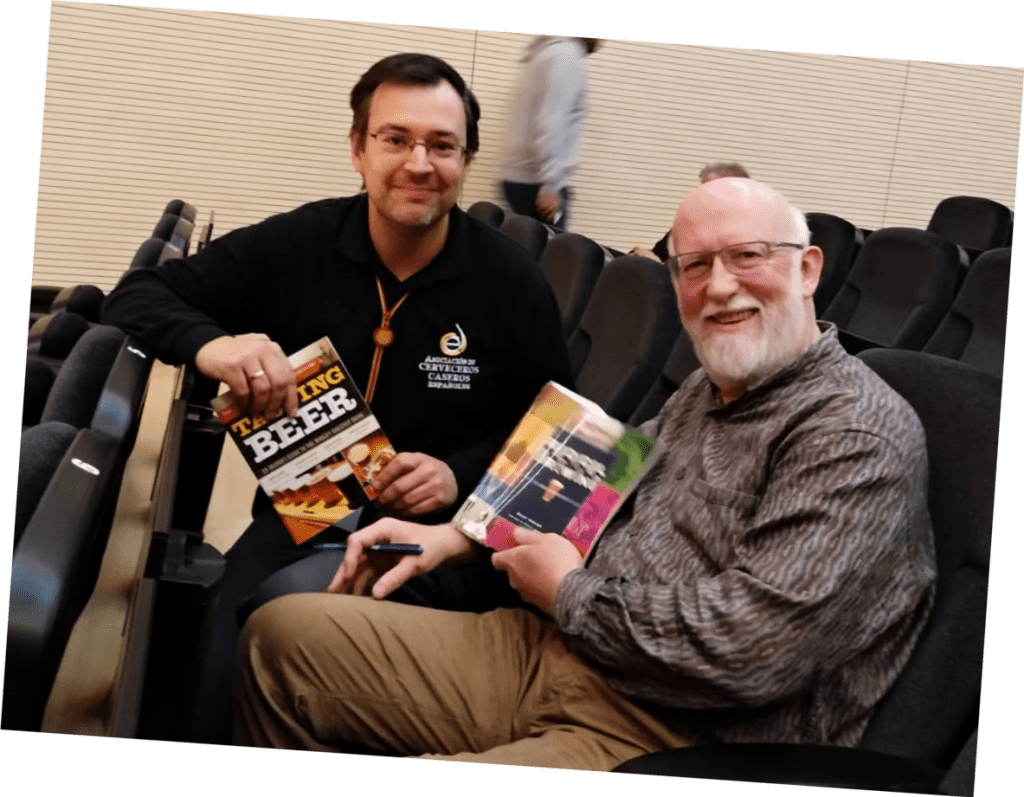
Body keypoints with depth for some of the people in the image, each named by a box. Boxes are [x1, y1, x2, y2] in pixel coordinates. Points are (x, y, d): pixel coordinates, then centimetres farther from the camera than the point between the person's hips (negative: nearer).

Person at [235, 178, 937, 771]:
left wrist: (570, 591, -10)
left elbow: (748, 648, -26)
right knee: (283, 633, 4)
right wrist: (456, 536, 12)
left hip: (674, 735, -9)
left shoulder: (861, 432, -16)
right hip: (552, 655, 9)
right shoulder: (709, 391, 15)